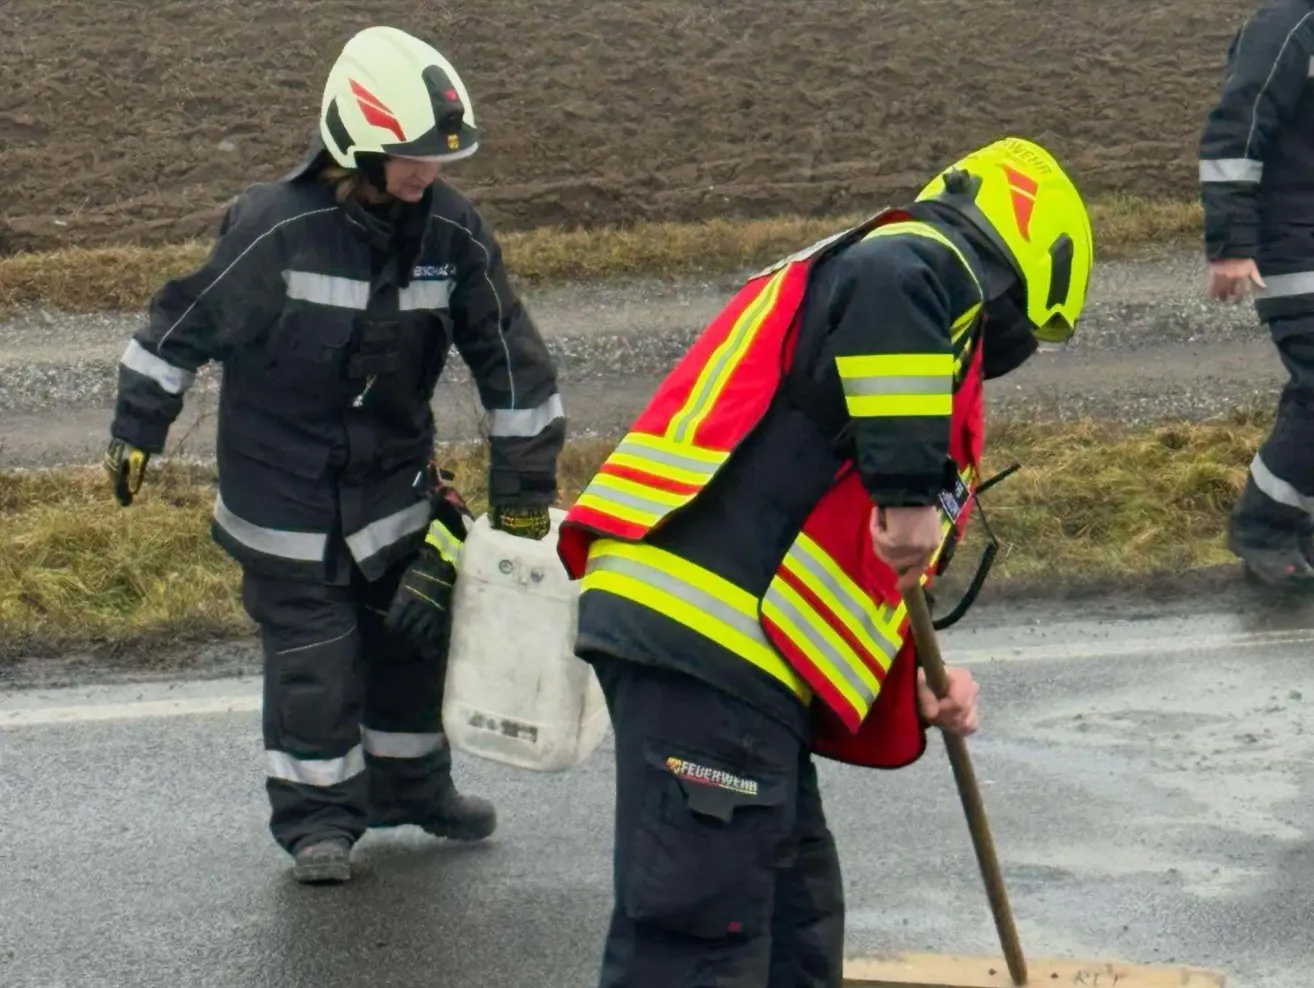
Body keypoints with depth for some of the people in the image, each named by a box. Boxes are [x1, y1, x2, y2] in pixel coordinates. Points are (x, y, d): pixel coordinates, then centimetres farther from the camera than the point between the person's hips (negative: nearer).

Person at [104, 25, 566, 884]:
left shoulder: (455, 232, -9)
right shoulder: (278, 227, -21)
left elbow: (509, 353, -1)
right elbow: (185, 324, -10)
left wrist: (525, 486, 0)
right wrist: (136, 430, -3)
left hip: (396, 480, 4)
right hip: (284, 484, -4)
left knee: (414, 635, 12)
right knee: (310, 652, -1)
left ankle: (411, 786, 32)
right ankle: (318, 816, 13)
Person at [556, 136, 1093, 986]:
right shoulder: (938, 263, 2)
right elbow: (888, 287, -27)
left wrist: (915, 688, 17)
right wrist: (913, 489, -23)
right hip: (710, 637, -10)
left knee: (795, 913, 20)